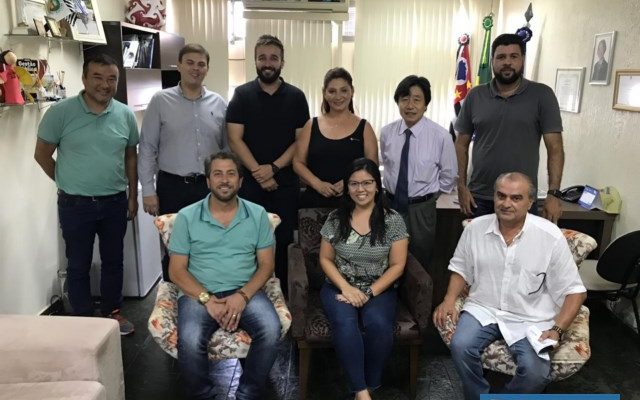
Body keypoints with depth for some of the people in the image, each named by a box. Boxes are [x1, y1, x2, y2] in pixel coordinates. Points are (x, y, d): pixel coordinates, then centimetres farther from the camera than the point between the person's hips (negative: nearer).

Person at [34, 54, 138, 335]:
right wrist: (68, 183, 3)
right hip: (75, 205, -3)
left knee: (113, 261, 16)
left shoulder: (125, 115, -1)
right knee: (78, 266, 10)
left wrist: (133, 195, 9)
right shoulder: (61, 112, -11)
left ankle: (113, 312, 33)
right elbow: (42, 154, -2)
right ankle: (83, 320, 25)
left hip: (115, 202, 3)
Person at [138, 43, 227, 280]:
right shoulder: (161, 101, -1)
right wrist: (148, 190, -5)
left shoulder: (218, 103, 5)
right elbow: (147, 148, -1)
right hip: (172, 186, -1)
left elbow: (227, 147, 9)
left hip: (209, 186, 2)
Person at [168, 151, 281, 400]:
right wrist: (207, 299, -14)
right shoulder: (187, 216, 2)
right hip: (199, 293, -1)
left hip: (245, 292, 1)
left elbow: (266, 264, 4)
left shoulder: (257, 214, 5)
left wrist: (242, 295, -13)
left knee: (271, 331, -27)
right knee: (189, 341, -30)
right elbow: (177, 270, 1)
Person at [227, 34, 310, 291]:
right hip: (250, 182, -1)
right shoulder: (242, 95, 2)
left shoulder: (296, 97, 4)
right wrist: (258, 172, -14)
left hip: (286, 183, 1)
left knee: (284, 241, 6)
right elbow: (235, 140, -4)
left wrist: (273, 168, -11)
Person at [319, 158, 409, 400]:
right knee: (345, 324, -30)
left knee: (379, 325, -31)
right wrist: (346, 288, -12)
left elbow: (397, 265, -3)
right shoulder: (335, 219, 2)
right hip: (340, 287, 1)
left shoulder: (393, 220, -2)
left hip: (379, 289, 0)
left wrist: (369, 293, -14)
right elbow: (325, 259, 5)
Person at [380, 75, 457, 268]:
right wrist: (390, 189, 9)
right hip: (391, 204, 3)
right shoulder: (387, 133, -4)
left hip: (421, 209, -3)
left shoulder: (441, 136, -15)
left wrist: (427, 195, 2)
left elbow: (449, 176, -2)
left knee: (419, 265, 13)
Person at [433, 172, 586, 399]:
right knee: (460, 346, -26)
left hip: (530, 318, -2)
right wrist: (450, 299, -4)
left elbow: (574, 291, -5)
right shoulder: (475, 228, -1)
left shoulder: (551, 237, -10)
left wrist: (557, 329, -17)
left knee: (536, 371, -26)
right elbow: (461, 269, 13)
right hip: (483, 309, 2)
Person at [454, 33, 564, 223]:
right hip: (479, 198, 2)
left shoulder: (542, 95, -2)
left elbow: (555, 148, -5)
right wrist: (461, 187, -1)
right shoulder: (475, 96, 4)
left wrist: (553, 194, -12)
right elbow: (461, 145, 7)